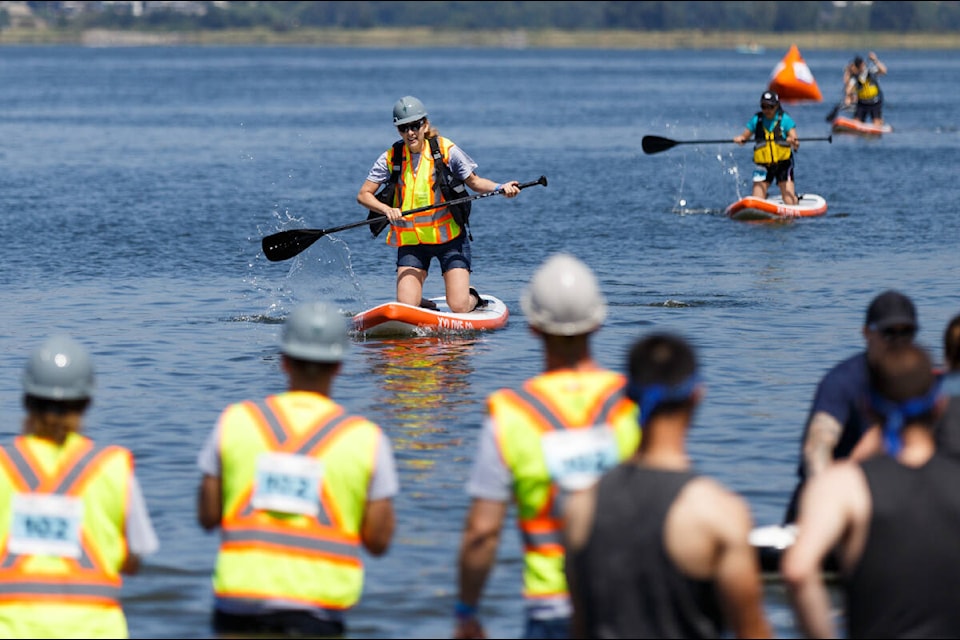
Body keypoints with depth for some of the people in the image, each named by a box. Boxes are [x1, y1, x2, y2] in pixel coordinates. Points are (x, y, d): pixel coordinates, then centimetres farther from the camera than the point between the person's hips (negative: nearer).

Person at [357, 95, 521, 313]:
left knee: (459, 307, -10)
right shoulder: (391, 159, -3)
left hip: (449, 236, -1)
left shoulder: (446, 150, -7)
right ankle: (425, 306, 25)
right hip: (411, 241, 1)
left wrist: (500, 188, -15)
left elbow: (473, 182, 3)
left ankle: (473, 298, 26)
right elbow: (364, 195, -2)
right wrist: (387, 210, -22)